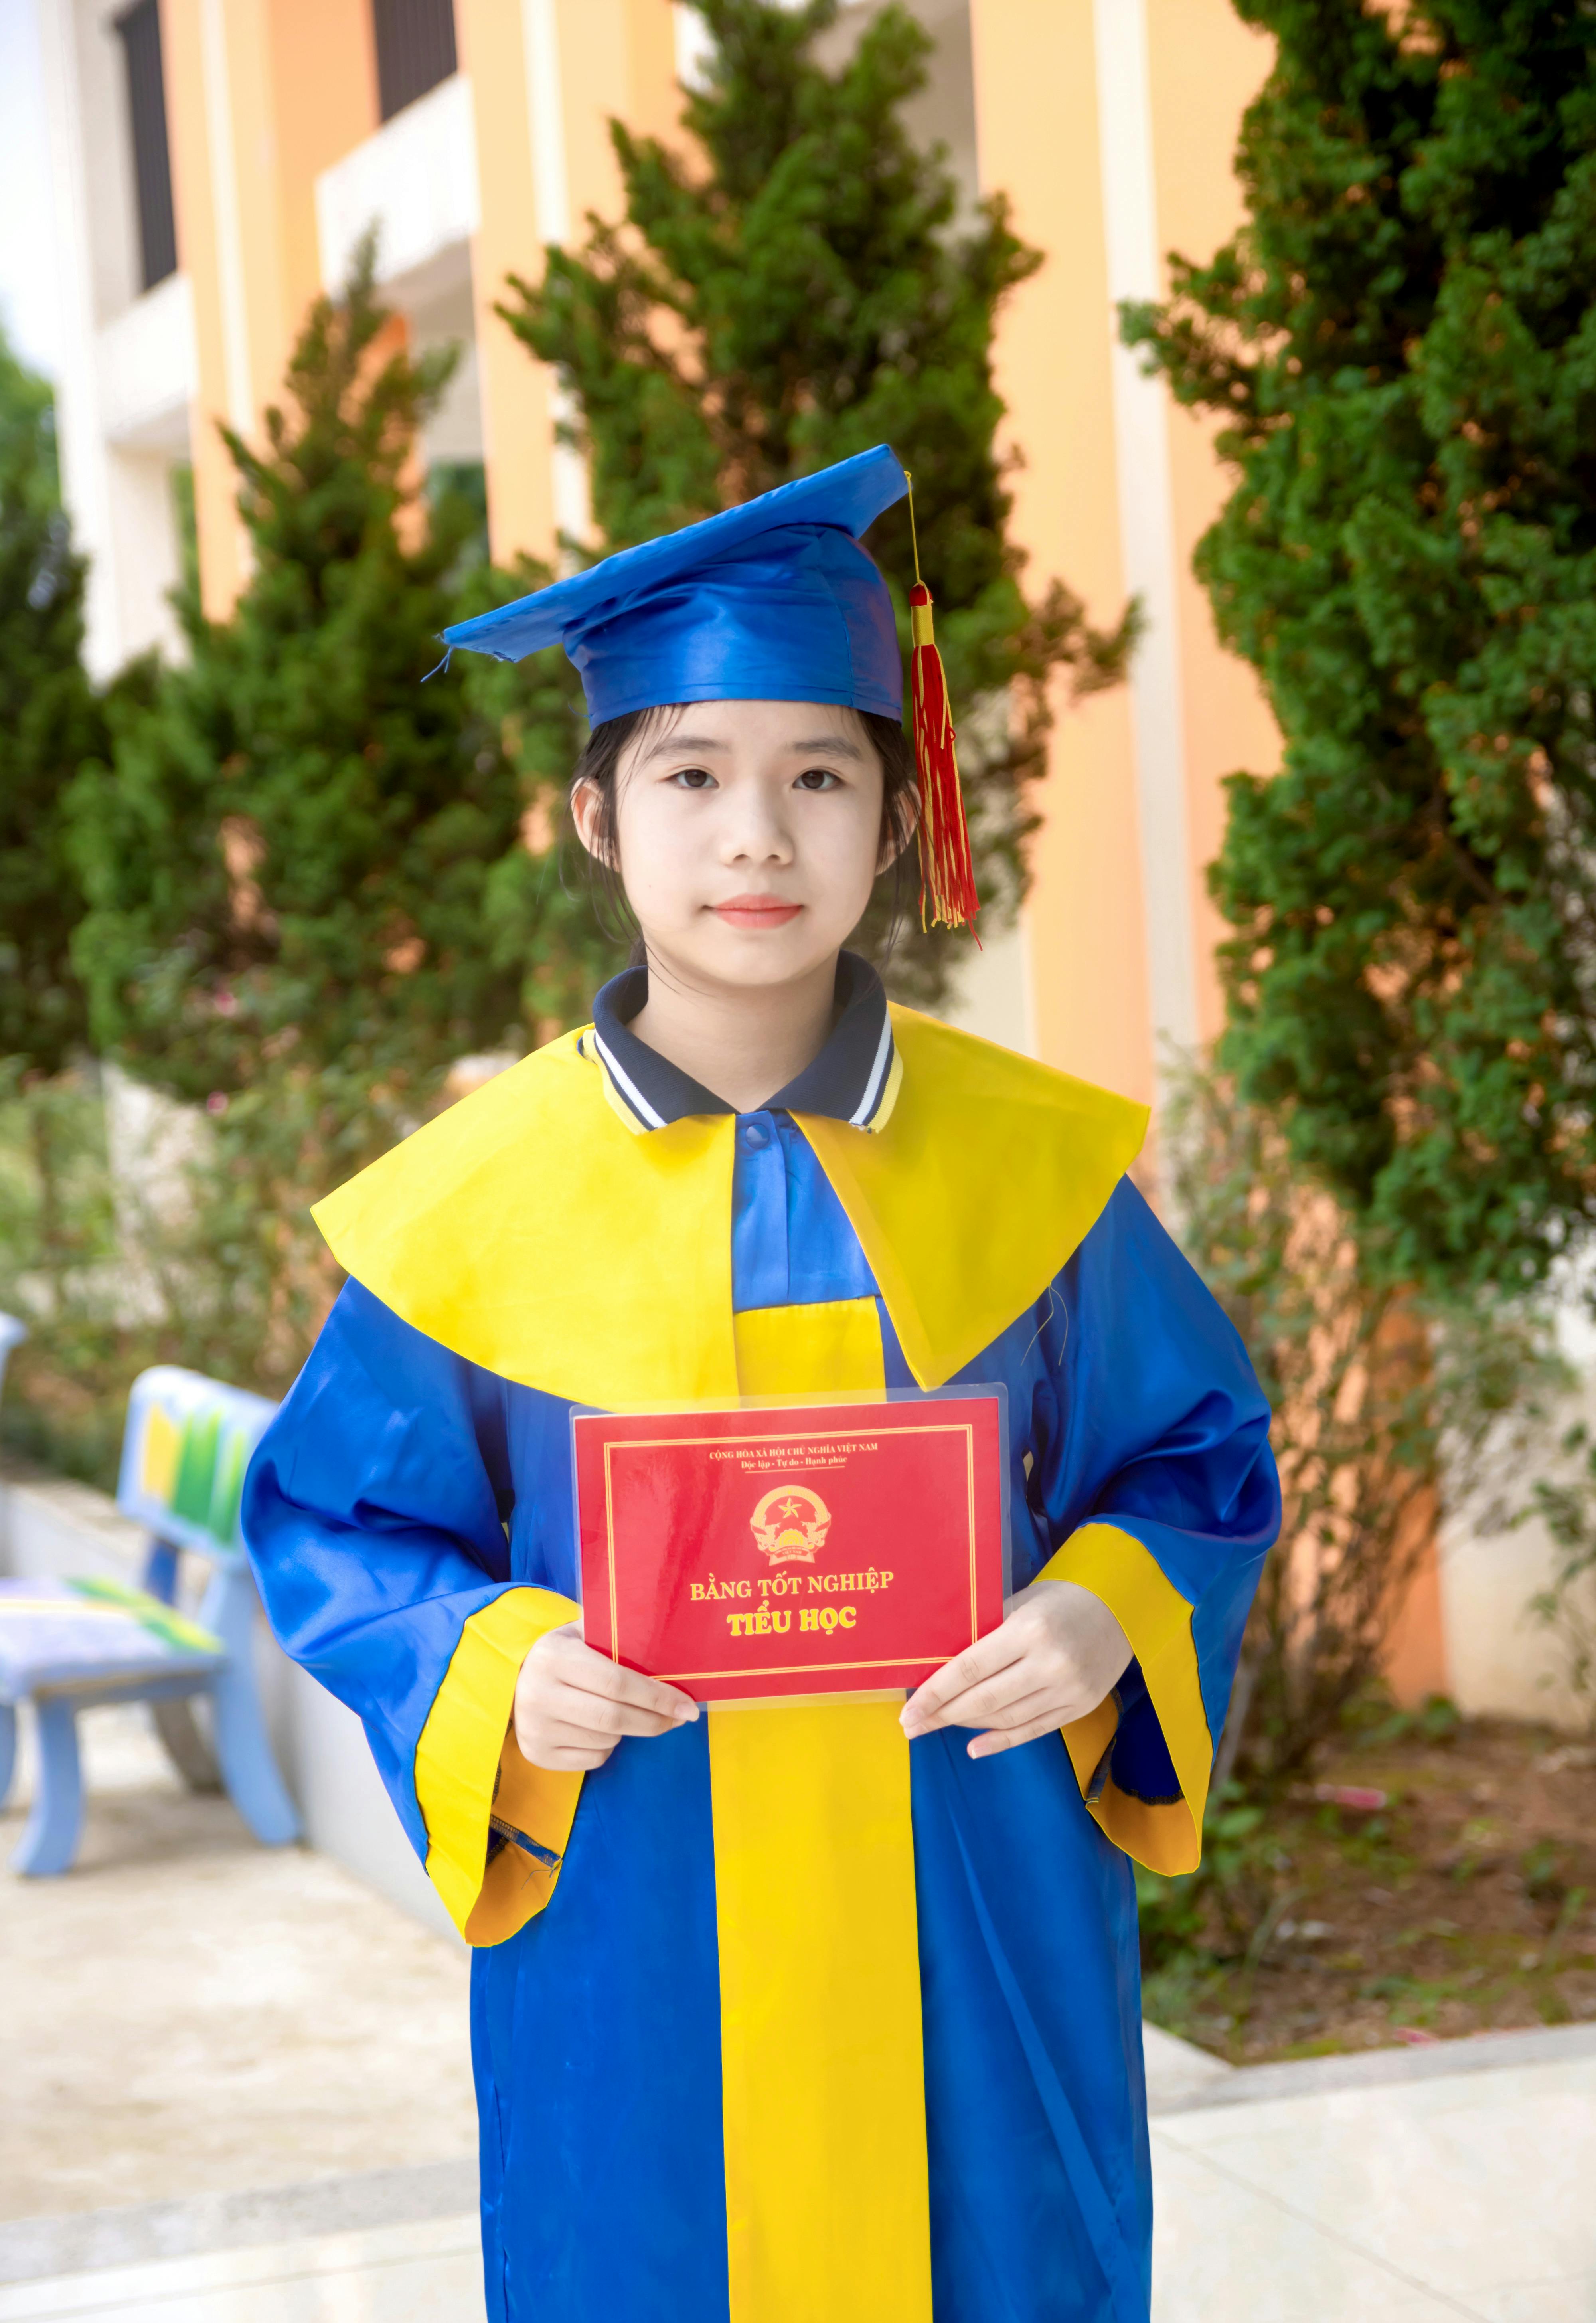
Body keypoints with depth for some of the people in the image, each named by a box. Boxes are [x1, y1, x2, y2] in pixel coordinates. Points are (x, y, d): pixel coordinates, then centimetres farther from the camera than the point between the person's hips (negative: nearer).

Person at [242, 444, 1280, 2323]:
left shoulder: (1033, 1167, -3)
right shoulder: (479, 1199, -6)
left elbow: (1199, 1451, 6)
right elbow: (331, 1518, 3)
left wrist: (1108, 1614, -14)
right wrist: (497, 1674, -16)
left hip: (974, 1949, 1)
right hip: (637, 1978, -1)